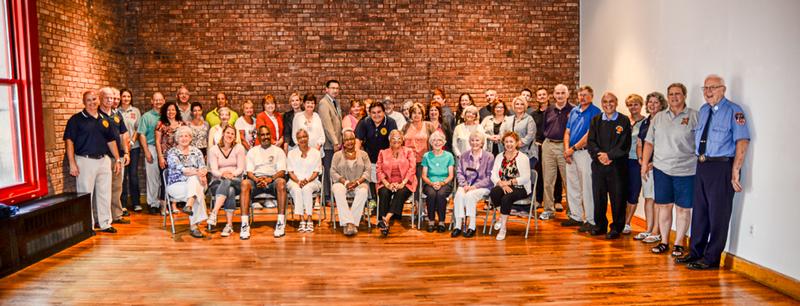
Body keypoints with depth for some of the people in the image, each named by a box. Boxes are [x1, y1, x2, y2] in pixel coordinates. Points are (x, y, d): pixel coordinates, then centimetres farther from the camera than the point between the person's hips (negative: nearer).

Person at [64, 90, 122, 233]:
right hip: (85, 161, -5)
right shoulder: (76, 119, -3)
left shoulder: (104, 120, 12)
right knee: (86, 194, 0)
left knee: (105, 193, 10)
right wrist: (72, 163, -14)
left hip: (104, 160, 5)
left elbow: (111, 141, 17)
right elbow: (69, 141, -8)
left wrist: (117, 160, 11)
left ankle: (105, 223, 20)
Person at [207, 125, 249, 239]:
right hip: (218, 181, 0)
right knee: (230, 191, -35)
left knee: (227, 183, -37)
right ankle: (229, 225, -38)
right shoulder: (213, 149, 8)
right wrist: (222, 174, -24)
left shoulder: (239, 148, 8)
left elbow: (241, 168, 1)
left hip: (236, 180, 0)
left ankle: (214, 213, -42)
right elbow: (213, 170, -2)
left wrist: (232, 173, -20)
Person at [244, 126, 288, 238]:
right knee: (245, 183, -32)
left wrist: (270, 179, -18)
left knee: (281, 182, -36)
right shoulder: (252, 151, 19)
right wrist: (257, 179, -15)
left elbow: (282, 172, 2)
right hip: (256, 179, 1)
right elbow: (249, 172, 8)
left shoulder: (278, 151, 15)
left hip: (273, 179, -1)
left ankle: (281, 223, -38)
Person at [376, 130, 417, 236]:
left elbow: (412, 169, 0)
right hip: (387, 183, 1)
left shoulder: (408, 152, 13)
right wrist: (387, 184, -11)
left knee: (401, 193, -34)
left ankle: (387, 219, -42)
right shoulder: (383, 153, 17)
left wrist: (402, 184, -14)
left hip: (404, 183, -1)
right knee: (384, 193, -31)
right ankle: (384, 222, -36)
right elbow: (379, 171, 6)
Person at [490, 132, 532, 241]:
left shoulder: (523, 157, 1)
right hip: (503, 187, 4)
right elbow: (493, 175, 3)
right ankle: (501, 217, -9)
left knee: (506, 198, -33)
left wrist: (509, 182, -15)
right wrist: (502, 184, -17)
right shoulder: (499, 157, 13)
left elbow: (526, 177, -9)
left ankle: (503, 227, -20)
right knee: (493, 192, -30)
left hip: (519, 188, -4)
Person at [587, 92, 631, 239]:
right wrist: (599, 155, -13)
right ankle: (600, 224, 24)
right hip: (598, 165, 3)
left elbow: (625, 145, -7)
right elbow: (590, 142, 3)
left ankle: (616, 227, 14)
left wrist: (609, 155, -16)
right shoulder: (595, 120, 11)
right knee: (598, 196, 9)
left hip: (617, 166, -3)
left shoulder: (624, 121, 1)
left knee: (617, 198, 2)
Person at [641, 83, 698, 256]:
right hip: (661, 169, 3)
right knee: (664, 205, 8)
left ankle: (679, 244, 15)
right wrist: (644, 164, 8)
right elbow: (649, 143, 13)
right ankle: (664, 242, 19)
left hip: (685, 170, -3)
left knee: (683, 208, 4)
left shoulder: (694, 116, -1)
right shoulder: (658, 118, 11)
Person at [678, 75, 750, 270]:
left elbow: (742, 141, -16)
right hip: (702, 166, 7)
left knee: (717, 214, 1)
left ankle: (711, 259, 10)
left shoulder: (734, 111, -10)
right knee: (699, 211, 14)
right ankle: (696, 253, 27)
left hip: (721, 167, -7)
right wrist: (698, 157, 13)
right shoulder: (703, 110, 13)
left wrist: (735, 172, -21)